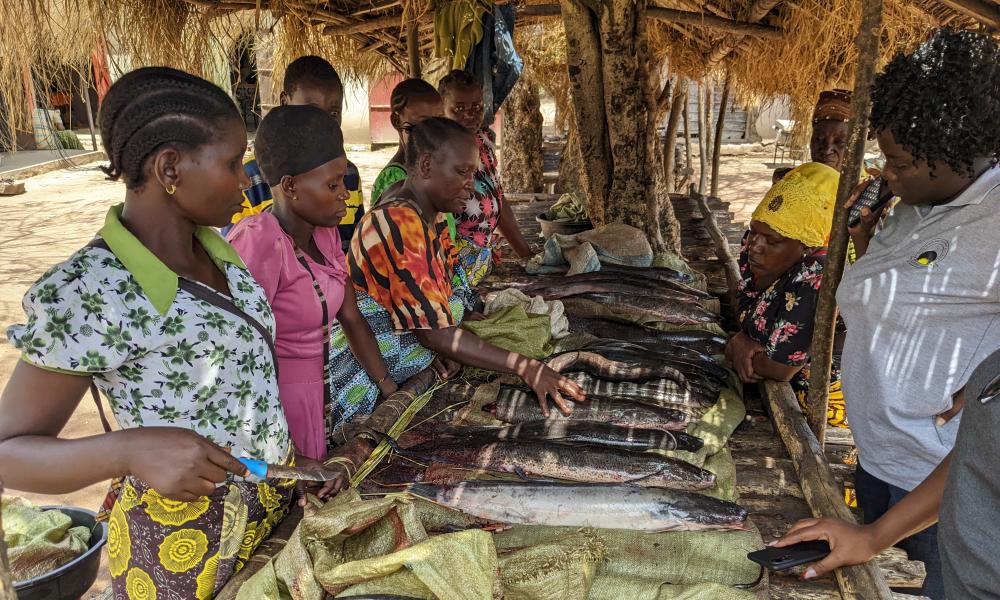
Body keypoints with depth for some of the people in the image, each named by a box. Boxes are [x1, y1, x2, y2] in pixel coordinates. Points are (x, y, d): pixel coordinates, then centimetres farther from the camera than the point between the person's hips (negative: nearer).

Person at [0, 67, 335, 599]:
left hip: (276, 499, 7)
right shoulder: (88, 293, -25)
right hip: (185, 546, -7)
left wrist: (293, 457, 12)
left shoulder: (214, 250, -2)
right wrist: (129, 449, -34)